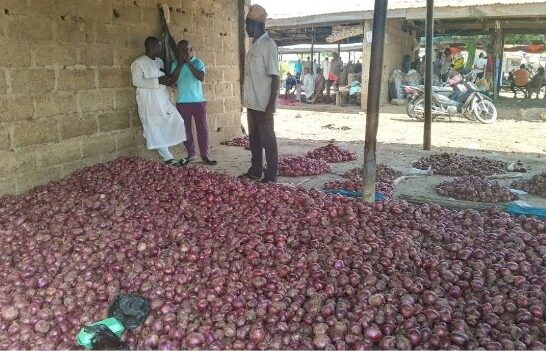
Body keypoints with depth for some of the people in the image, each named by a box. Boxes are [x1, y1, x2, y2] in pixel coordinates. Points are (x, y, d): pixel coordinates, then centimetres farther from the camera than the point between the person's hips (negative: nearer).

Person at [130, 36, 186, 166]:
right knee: (156, 131, -2)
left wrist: (167, 79, 1)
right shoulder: (138, 63, -10)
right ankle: (168, 158, 6)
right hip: (149, 103, -7)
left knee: (177, 122, 3)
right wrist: (158, 81, -23)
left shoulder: (159, 61, 13)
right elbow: (136, 81, -19)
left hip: (163, 100, 7)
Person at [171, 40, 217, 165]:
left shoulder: (198, 62, 0)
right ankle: (191, 154, 17)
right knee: (186, 129, 6)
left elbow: (201, 77, -16)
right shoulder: (175, 64, 6)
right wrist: (180, 63, -11)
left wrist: (188, 62, -16)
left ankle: (204, 155, 7)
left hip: (199, 101, -2)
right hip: (182, 102, 2)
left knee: (202, 129, 0)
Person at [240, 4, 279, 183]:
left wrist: (271, 105, -20)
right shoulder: (253, 45, 13)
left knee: (267, 139, 0)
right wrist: (246, 98, 17)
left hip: (263, 104, -8)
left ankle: (271, 175, 9)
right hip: (252, 102, 8)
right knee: (254, 138, 14)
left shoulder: (268, 45, -12)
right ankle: (255, 170, 26)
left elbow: (275, 77, -15)